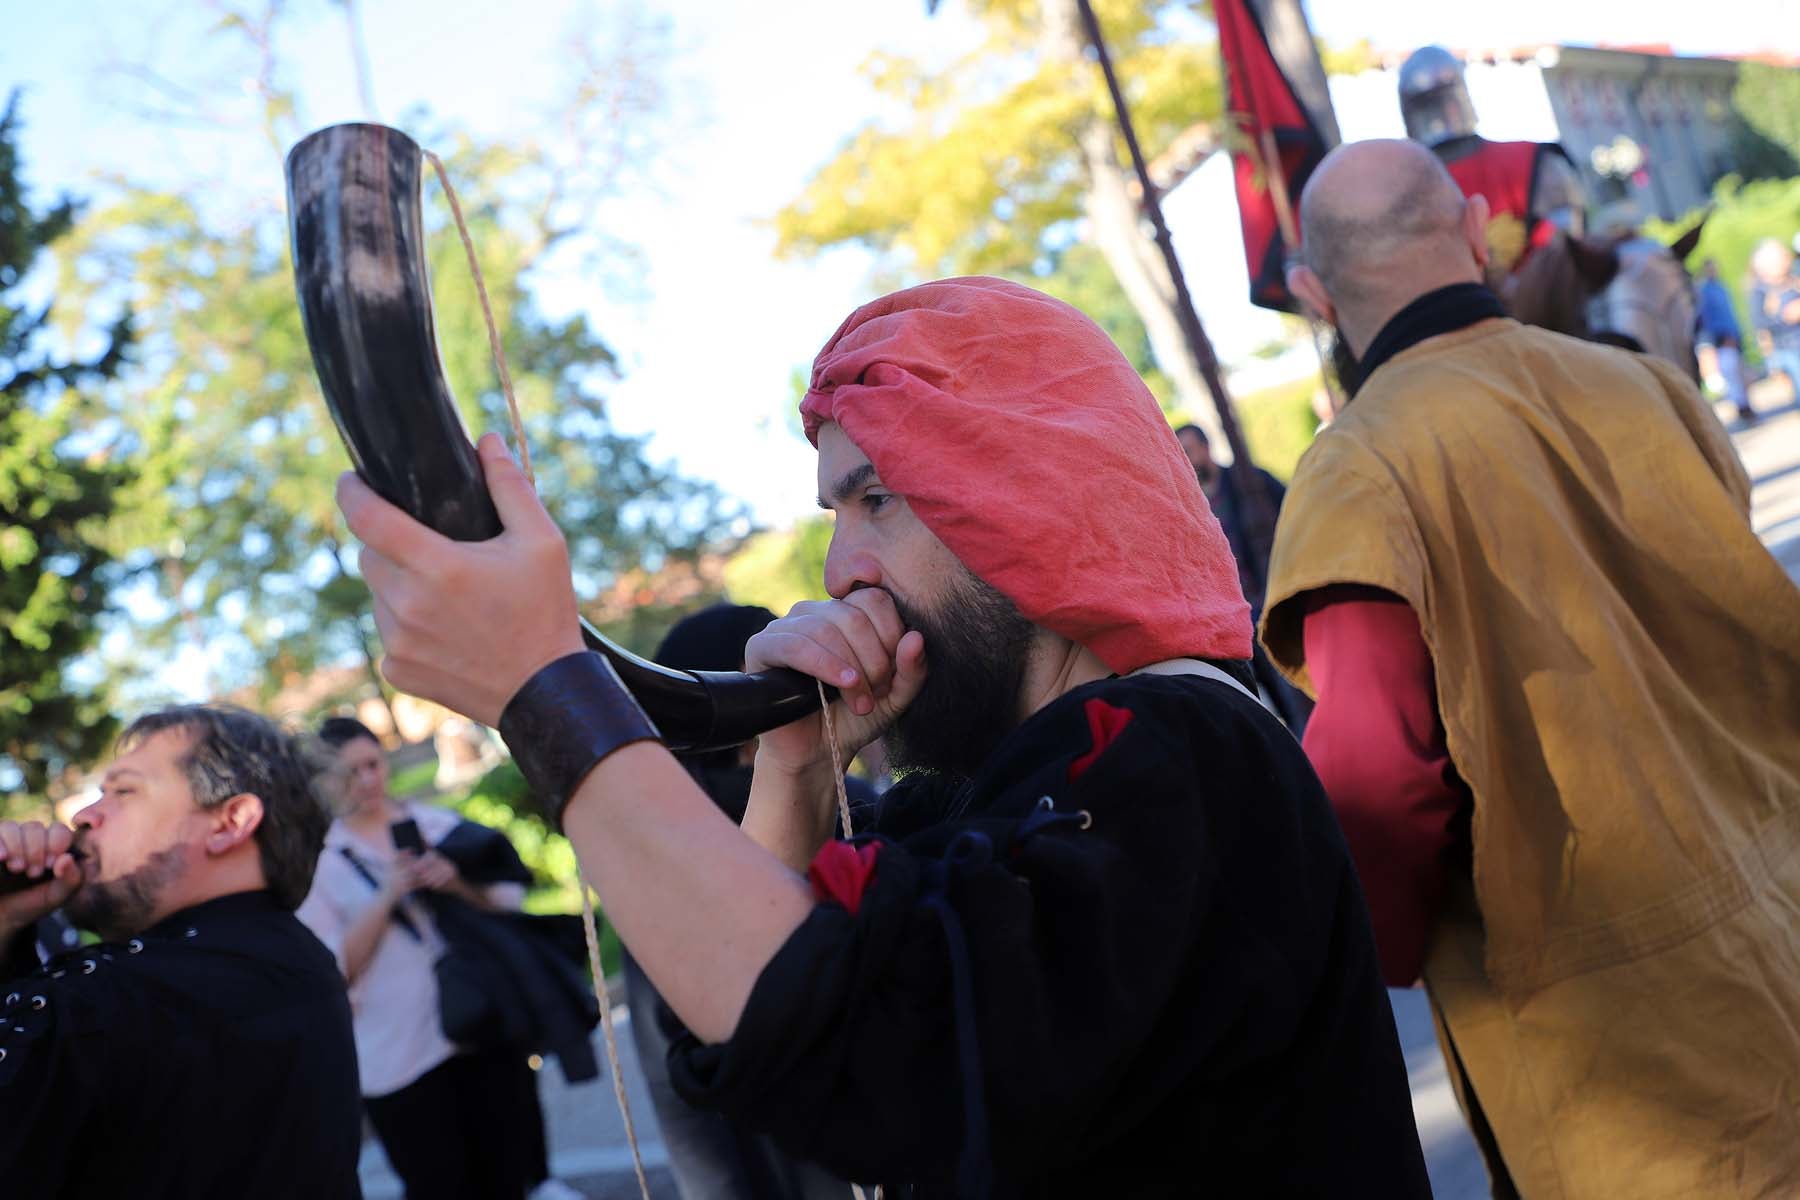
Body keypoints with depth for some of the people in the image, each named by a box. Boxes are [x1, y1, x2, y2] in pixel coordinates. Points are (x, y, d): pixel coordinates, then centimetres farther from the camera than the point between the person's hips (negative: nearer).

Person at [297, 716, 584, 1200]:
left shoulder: (435, 823, 7)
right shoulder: (316, 859, -1)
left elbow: (511, 899, 6)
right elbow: (333, 970, -8)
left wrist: (459, 883, -13)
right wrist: (388, 896, -17)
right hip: (400, 1059, -2)